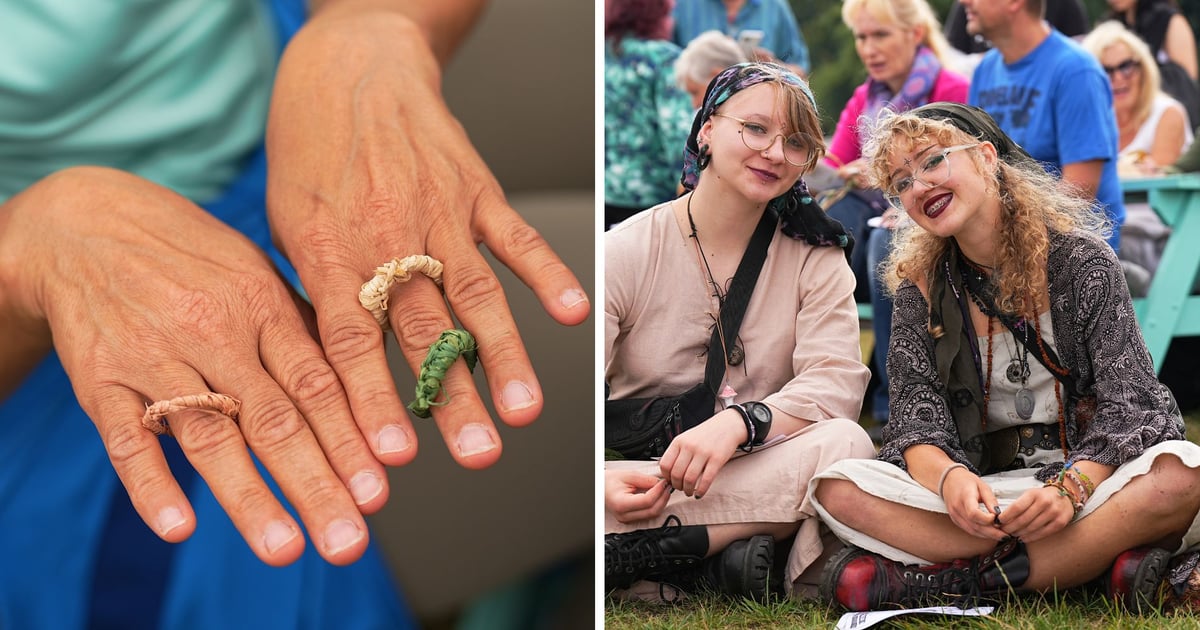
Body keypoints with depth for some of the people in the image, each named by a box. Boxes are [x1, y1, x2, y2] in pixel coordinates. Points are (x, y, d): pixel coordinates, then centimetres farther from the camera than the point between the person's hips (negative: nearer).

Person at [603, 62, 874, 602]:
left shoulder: (814, 257, 6)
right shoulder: (624, 253, -1)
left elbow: (837, 380, -11)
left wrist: (735, 422, -31)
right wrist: (600, 479, -33)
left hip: (756, 478, 3)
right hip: (637, 476, -2)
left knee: (845, 442, -31)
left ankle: (631, 556, -26)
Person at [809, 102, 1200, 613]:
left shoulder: (1079, 260, -1)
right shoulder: (919, 287, 6)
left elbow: (1127, 402, -8)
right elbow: (916, 418, -4)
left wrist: (1071, 487, -27)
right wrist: (949, 477, -28)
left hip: (1089, 470, -1)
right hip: (982, 488, 2)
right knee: (838, 490, -26)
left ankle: (943, 581, -29)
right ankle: (1099, 559, -27)